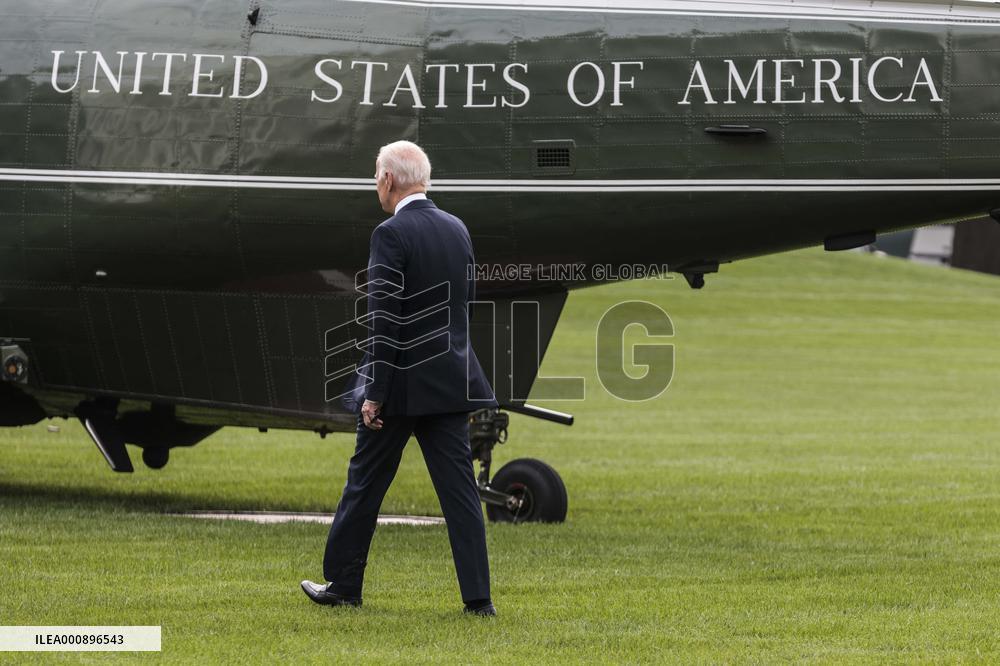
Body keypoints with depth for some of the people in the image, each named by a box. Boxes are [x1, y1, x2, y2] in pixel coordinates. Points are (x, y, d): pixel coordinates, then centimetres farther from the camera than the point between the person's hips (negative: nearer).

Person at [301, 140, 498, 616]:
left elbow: (384, 321, -18)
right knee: (459, 488, 4)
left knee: (364, 486, 9)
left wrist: (374, 393, -16)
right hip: (449, 381, 6)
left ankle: (342, 585, 19)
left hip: (401, 383, -6)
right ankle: (477, 596, -1)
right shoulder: (457, 230, 8)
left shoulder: (392, 234, -14)